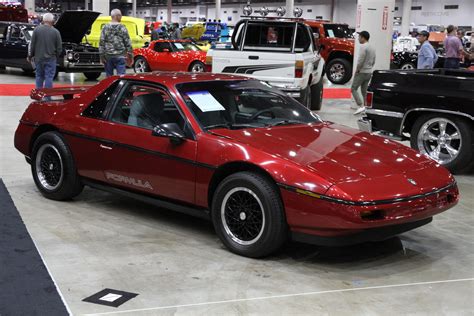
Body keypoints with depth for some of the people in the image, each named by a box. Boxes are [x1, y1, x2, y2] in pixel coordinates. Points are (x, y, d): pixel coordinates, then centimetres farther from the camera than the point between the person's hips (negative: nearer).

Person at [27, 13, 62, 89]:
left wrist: (30, 56, 10)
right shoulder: (56, 32, -7)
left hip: (38, 58, 2)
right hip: (50, 59, -2)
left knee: (39, 76, 15)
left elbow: (32, 45, -1)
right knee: (49, 77, 1)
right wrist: (56, 57, 13)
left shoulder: (37, 29, -4)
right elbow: (59, 48, -3)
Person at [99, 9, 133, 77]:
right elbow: (128, 43, -4)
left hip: (108, 56, 3)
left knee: (109, 77, 11)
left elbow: (101, 43, 0)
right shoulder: (122, 28, -4)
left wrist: (102, 56, 5)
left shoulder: (105, 28, 1)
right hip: (120, 56, -3)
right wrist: (130, 55, 3)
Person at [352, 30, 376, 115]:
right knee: (364, 91, 13)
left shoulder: (363, 46, -15)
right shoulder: (372, 48, 15)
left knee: (354, 89, -4)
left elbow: (360, 60, -21)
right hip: (369, 72, 9)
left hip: (362, 72, -9)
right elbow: (373, 61, 19)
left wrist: (357, 70, -11)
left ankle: (361, 106, -16)